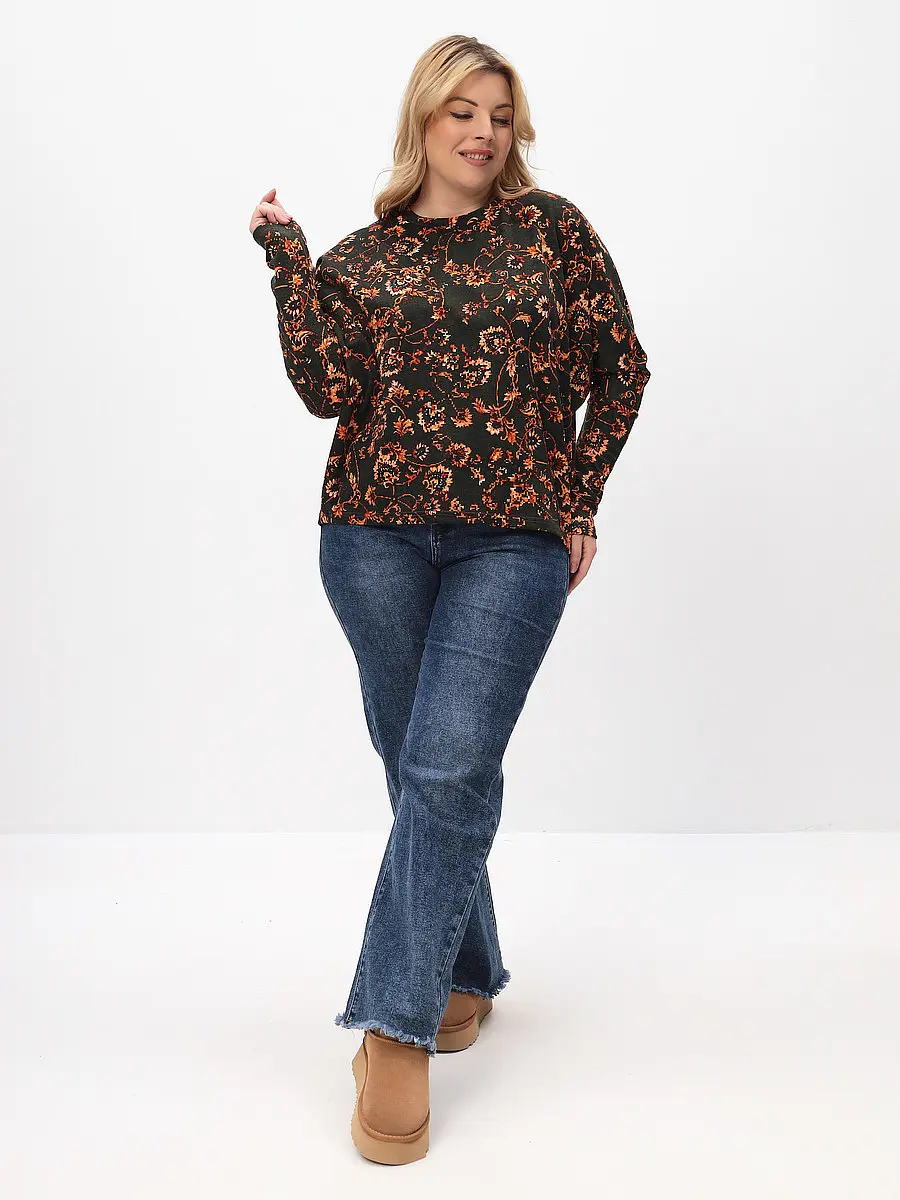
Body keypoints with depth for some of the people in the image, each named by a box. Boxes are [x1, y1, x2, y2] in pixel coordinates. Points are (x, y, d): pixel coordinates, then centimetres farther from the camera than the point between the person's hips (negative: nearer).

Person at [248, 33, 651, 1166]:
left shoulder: (551, 226, 9)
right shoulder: (358, 257, 11)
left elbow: (621, 367, 10)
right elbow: (328, 388, -4)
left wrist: (579, 498, 5)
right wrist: (287, 256, -2)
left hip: (514, 542, -2)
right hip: (377, 535, 2)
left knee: (450, 769, -12)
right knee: (422, 769, 8)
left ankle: (397, 1026, -2)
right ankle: (467, 974, 29)